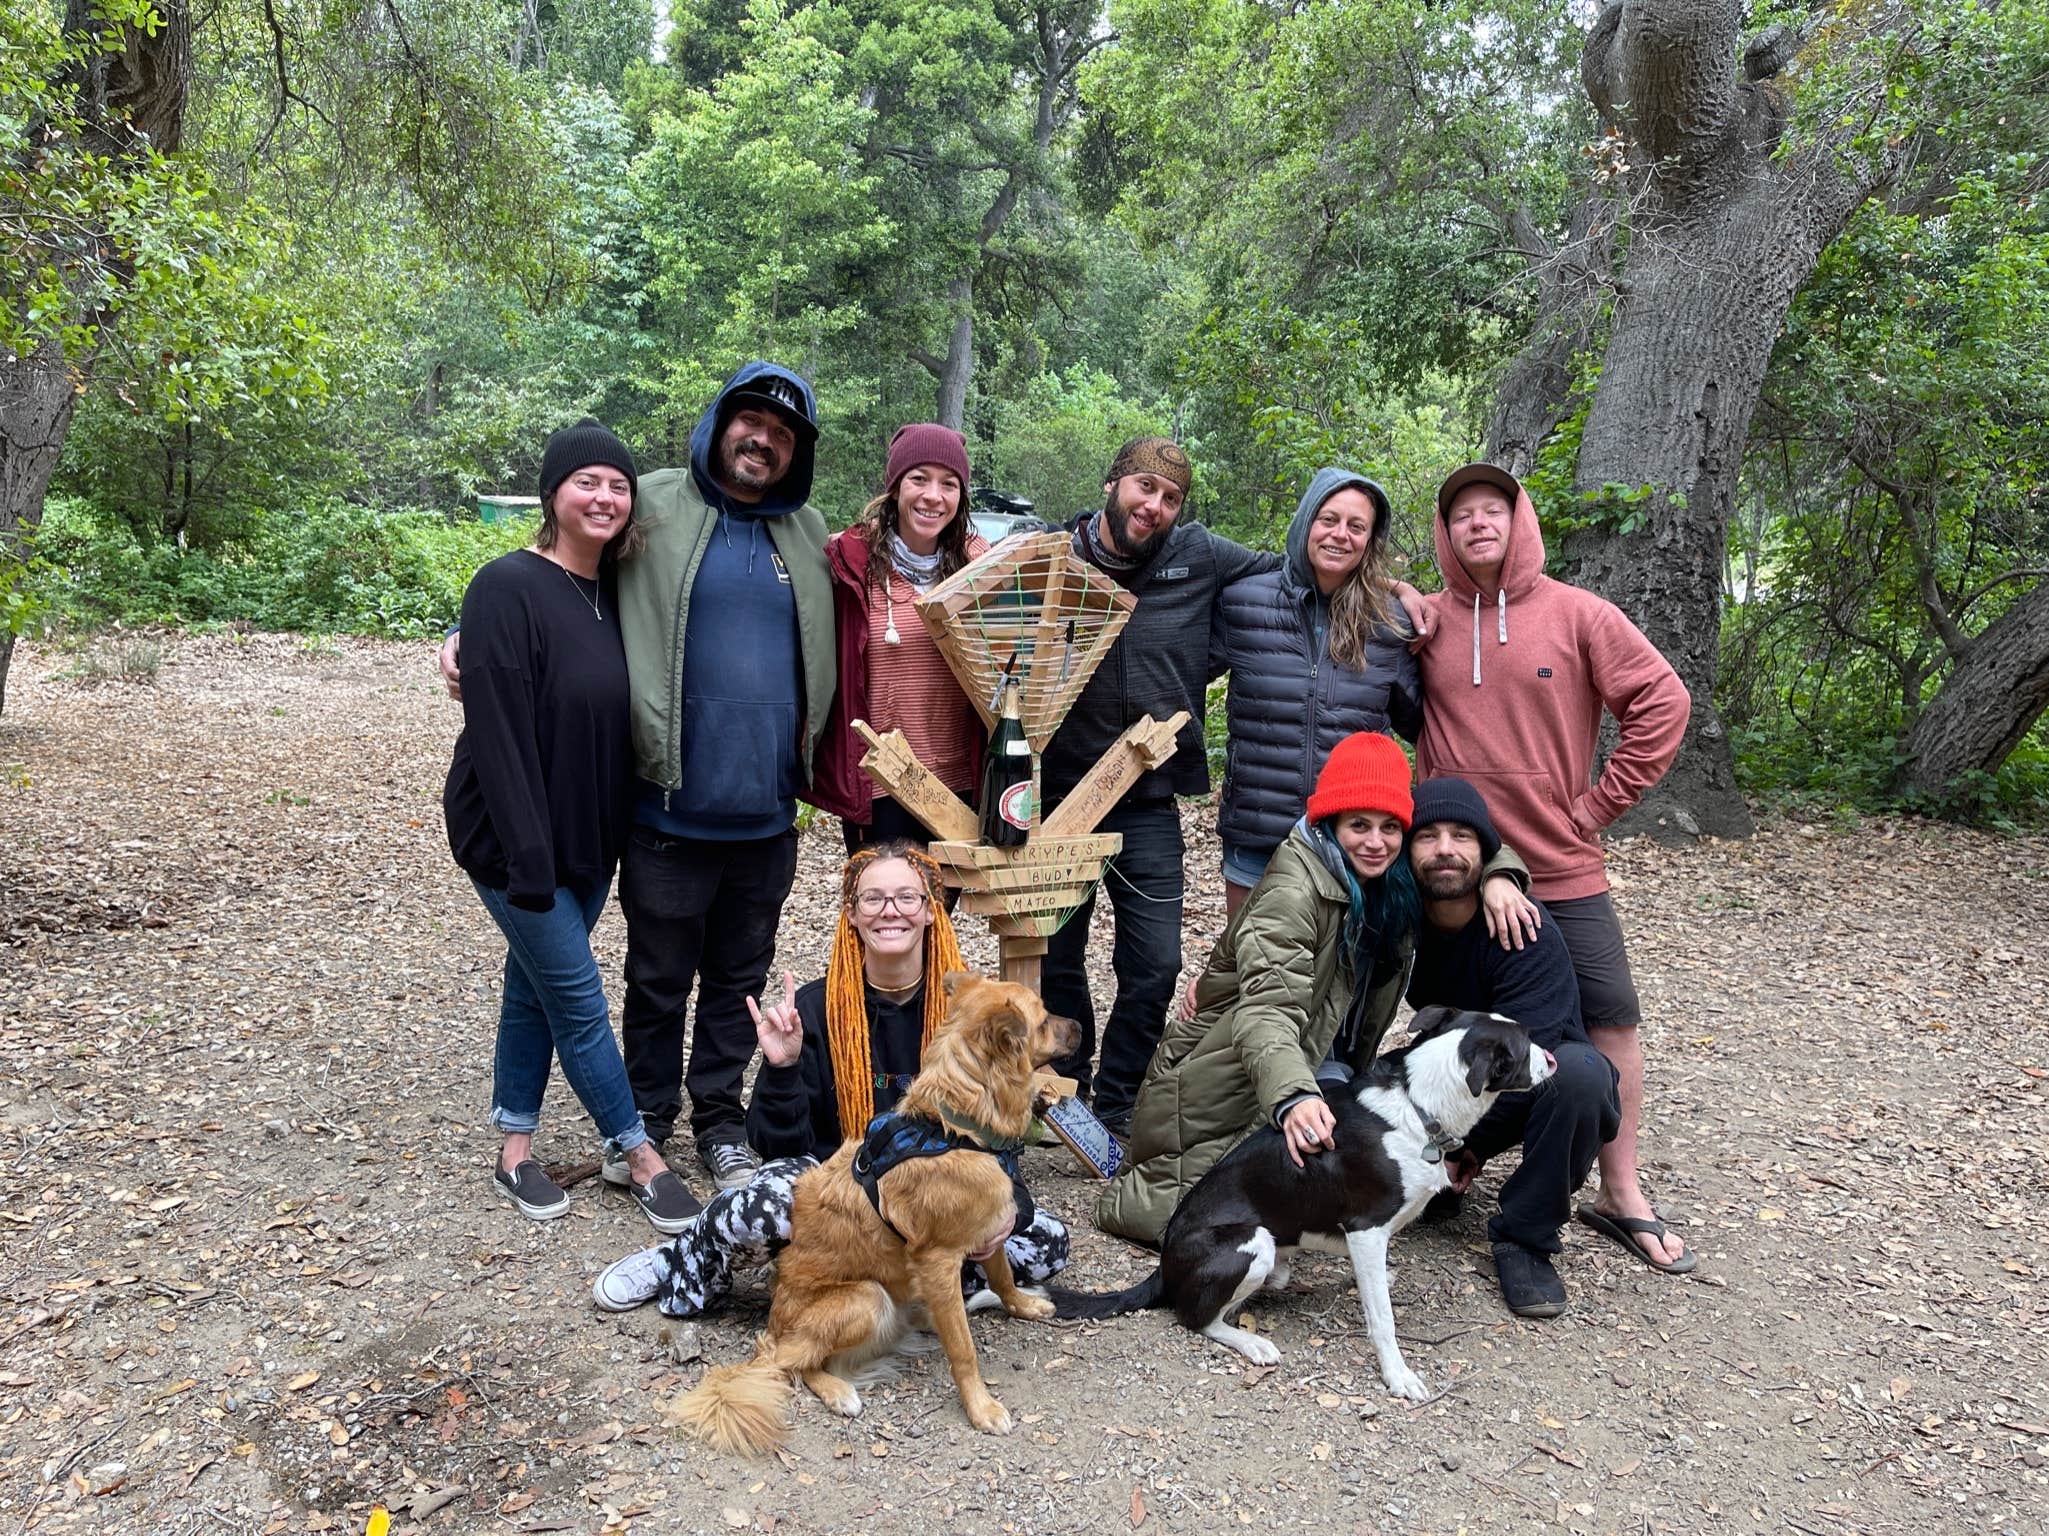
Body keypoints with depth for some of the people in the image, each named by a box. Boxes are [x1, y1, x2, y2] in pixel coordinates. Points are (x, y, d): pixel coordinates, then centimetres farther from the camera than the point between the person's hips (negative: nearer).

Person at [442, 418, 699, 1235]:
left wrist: (626, 828, 6)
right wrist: (528, 855, -23)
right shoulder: (509, 587, -16)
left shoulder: (616, 591, 5)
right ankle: (639, 1156, 15)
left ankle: (515, 1150, 28)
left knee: (537, 988, 16)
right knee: (578, 997, 1)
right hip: (518, 838, -7)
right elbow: (498, 730, -21)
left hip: (591, 835, 7)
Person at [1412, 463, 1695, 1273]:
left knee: (1613, 1022, 2)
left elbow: (1662, 702, -4)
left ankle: (1622, 1196, 16)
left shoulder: (1577, 614, -3)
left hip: (1562, 869, -1)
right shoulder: (1426, 622, 2)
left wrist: (1602, 800, -5)